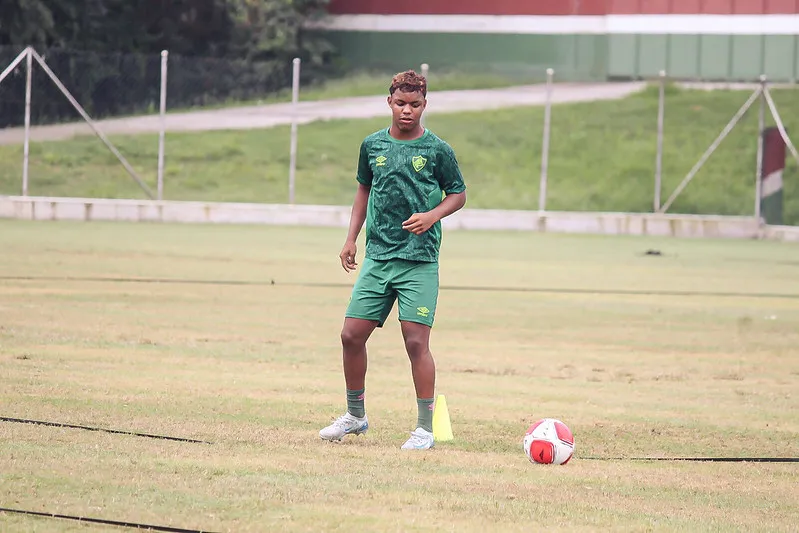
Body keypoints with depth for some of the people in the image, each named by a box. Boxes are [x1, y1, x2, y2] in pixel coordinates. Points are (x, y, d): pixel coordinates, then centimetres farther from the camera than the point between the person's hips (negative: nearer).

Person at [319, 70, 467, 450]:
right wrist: (351, 239, 15)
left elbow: (458, 194, 6)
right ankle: (355, 415, 20)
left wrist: (432, 216, -12)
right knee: (352, 334, 1)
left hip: (420, 260, -4)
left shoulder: (437, 150, -2)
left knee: (416, 340, -10)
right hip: (377, 257, 4)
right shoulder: (373, 145, 9)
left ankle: (425, 428, -2)